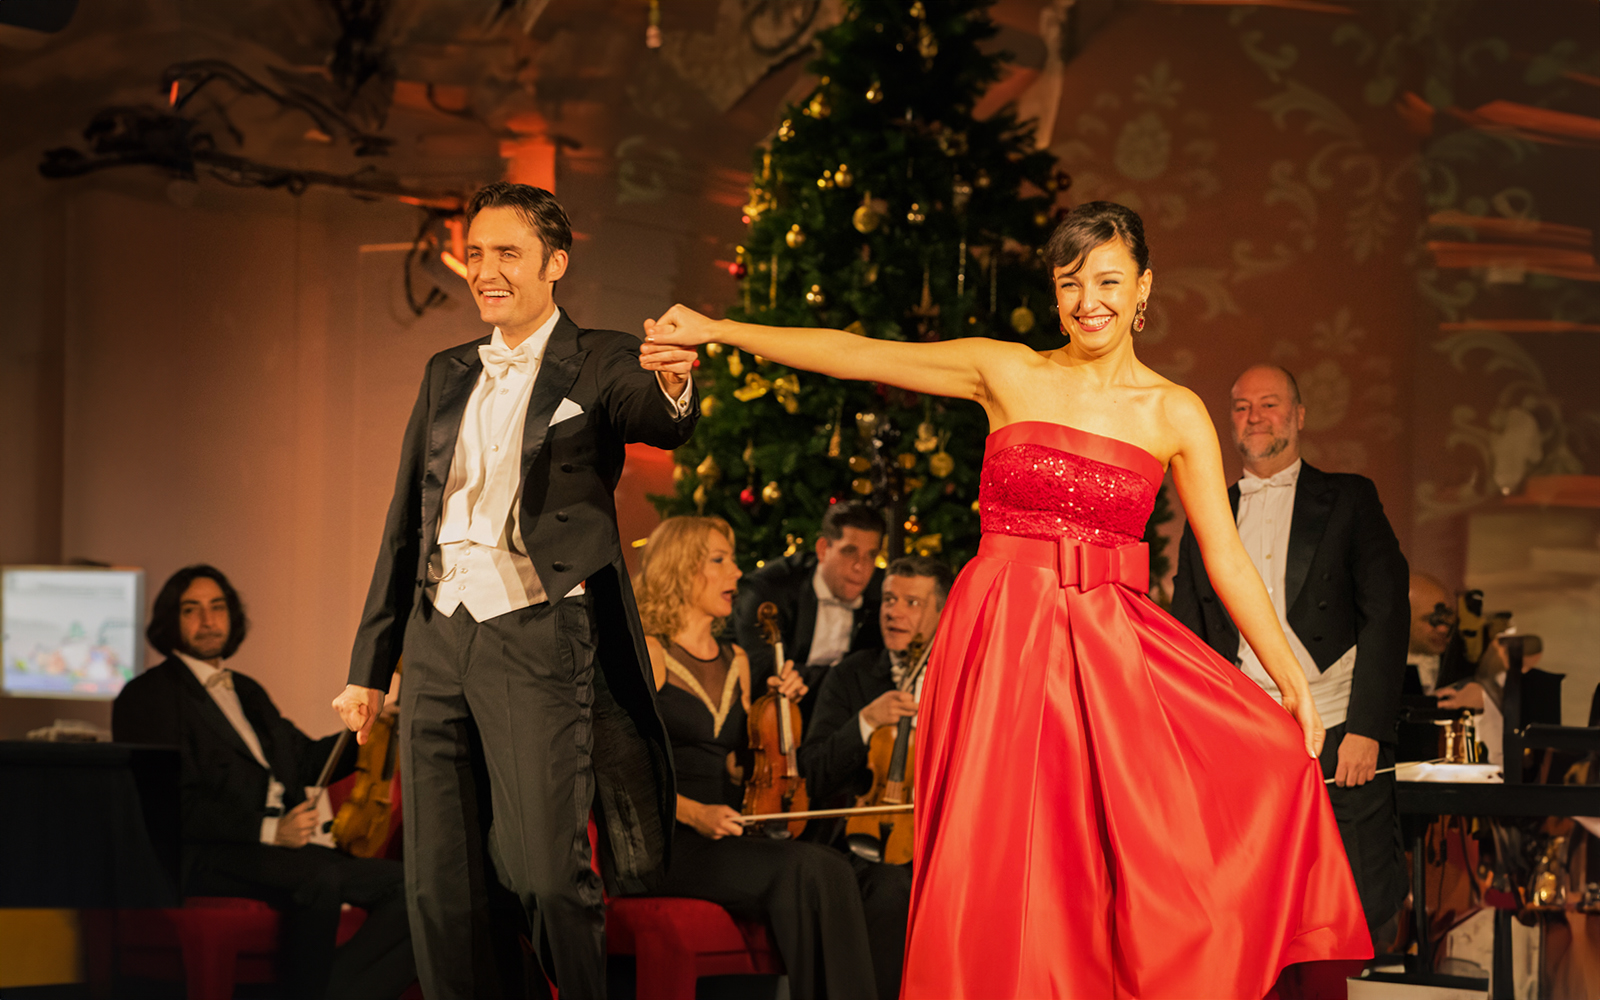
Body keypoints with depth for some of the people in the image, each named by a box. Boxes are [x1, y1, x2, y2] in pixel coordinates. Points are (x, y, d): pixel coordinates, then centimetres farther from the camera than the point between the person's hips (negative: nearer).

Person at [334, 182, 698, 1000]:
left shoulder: (598, 364, 2)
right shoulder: (447, 374, 17)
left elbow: (660, 425, -20)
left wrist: (673, 388, -44)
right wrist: (370, 666, 18)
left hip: (536, 637, -5)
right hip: (438, 640, 5)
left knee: (545, 873, -13)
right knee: (438, 887, 3)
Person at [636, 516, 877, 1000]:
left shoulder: (736, 661, 21)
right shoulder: (648, 654, 0)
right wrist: (692, 813, -19)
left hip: (722, 839, 6)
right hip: (663, 840, -6)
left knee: (827, 868, -26)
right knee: (803, 869, -30)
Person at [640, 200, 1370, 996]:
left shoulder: (1174, 414, 5)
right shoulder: (1008, 375, 4)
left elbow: (1227, 560, 4)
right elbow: (853, 356, 6)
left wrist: (1294, 684, -2)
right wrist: (716, 332, 5)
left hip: (1110, 653, 1)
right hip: (1000, 640, -1)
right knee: (1001, 866, -4)